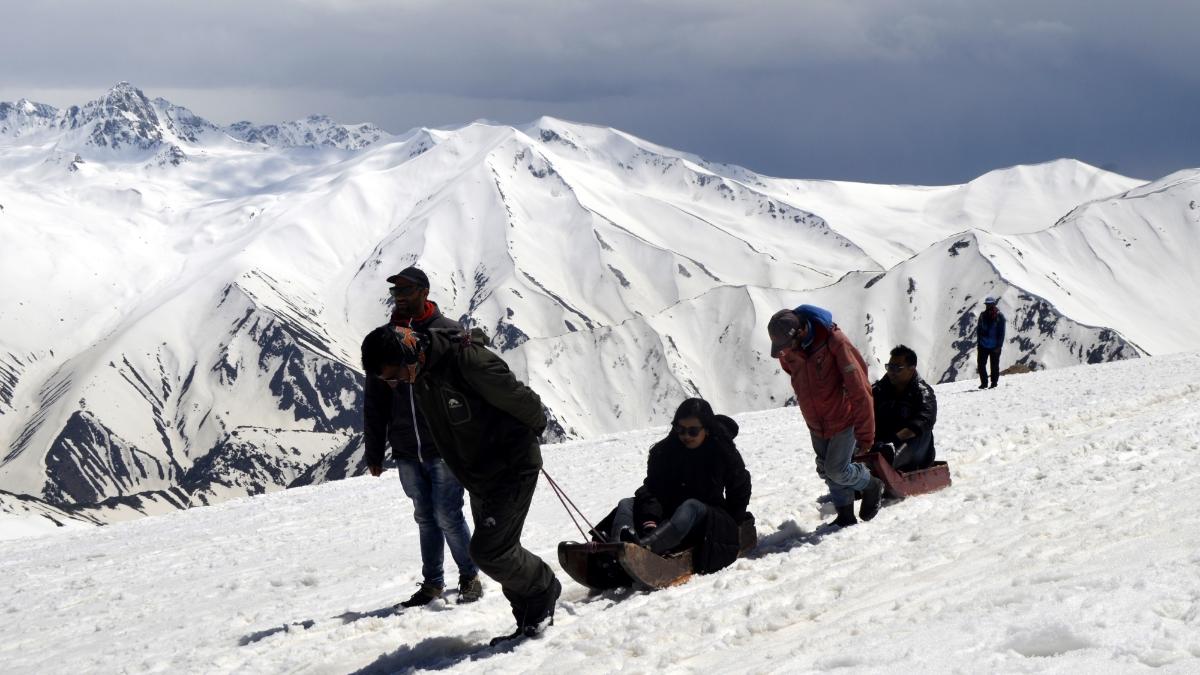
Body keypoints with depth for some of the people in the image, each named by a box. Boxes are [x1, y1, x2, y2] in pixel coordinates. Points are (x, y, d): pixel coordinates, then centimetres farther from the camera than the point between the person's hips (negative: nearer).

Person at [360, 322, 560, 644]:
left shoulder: (467, 360, -28)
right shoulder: (421, 375, -1)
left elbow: (520, 399, -17)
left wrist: (534, 427, 1)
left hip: (511, 469, -8)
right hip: (477, 478, 8)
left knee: (489, 551, -12)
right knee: (497, 552, 9)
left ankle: (543, 588, 12)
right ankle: (531, 620, 22)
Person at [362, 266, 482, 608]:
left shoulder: (448, 333, -2)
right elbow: (375, 401, 13)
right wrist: (374, 452, 12)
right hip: (407, 451, 4)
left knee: (447, 515, -5)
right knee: (425, 517, 11)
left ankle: (470, 578, 10)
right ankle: (432, 583, 20)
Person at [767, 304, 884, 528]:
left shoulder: (834, 342, -28)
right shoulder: (788, 352, -9)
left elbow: (859, 389, -24)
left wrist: (865, 433, -22)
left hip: (843, 420, -6)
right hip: (816, 425, 6)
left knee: (837, 471, -8)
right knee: (827, 472, 10)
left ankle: (872, 486, 20)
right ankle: (845, 515, 28)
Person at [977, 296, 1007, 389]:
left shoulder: (999, 316, -5)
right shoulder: (983, 315, 6)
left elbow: (1001, 332, -6)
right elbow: (978, 329, 12)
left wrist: (999, 346, -11)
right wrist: (978, 342, 5)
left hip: (995, 346, -4)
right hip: (983, 345, 4)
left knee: (994, 366, 4)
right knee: (981, 364, 1)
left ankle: (994, 383, 15)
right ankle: (984, 383, 11)